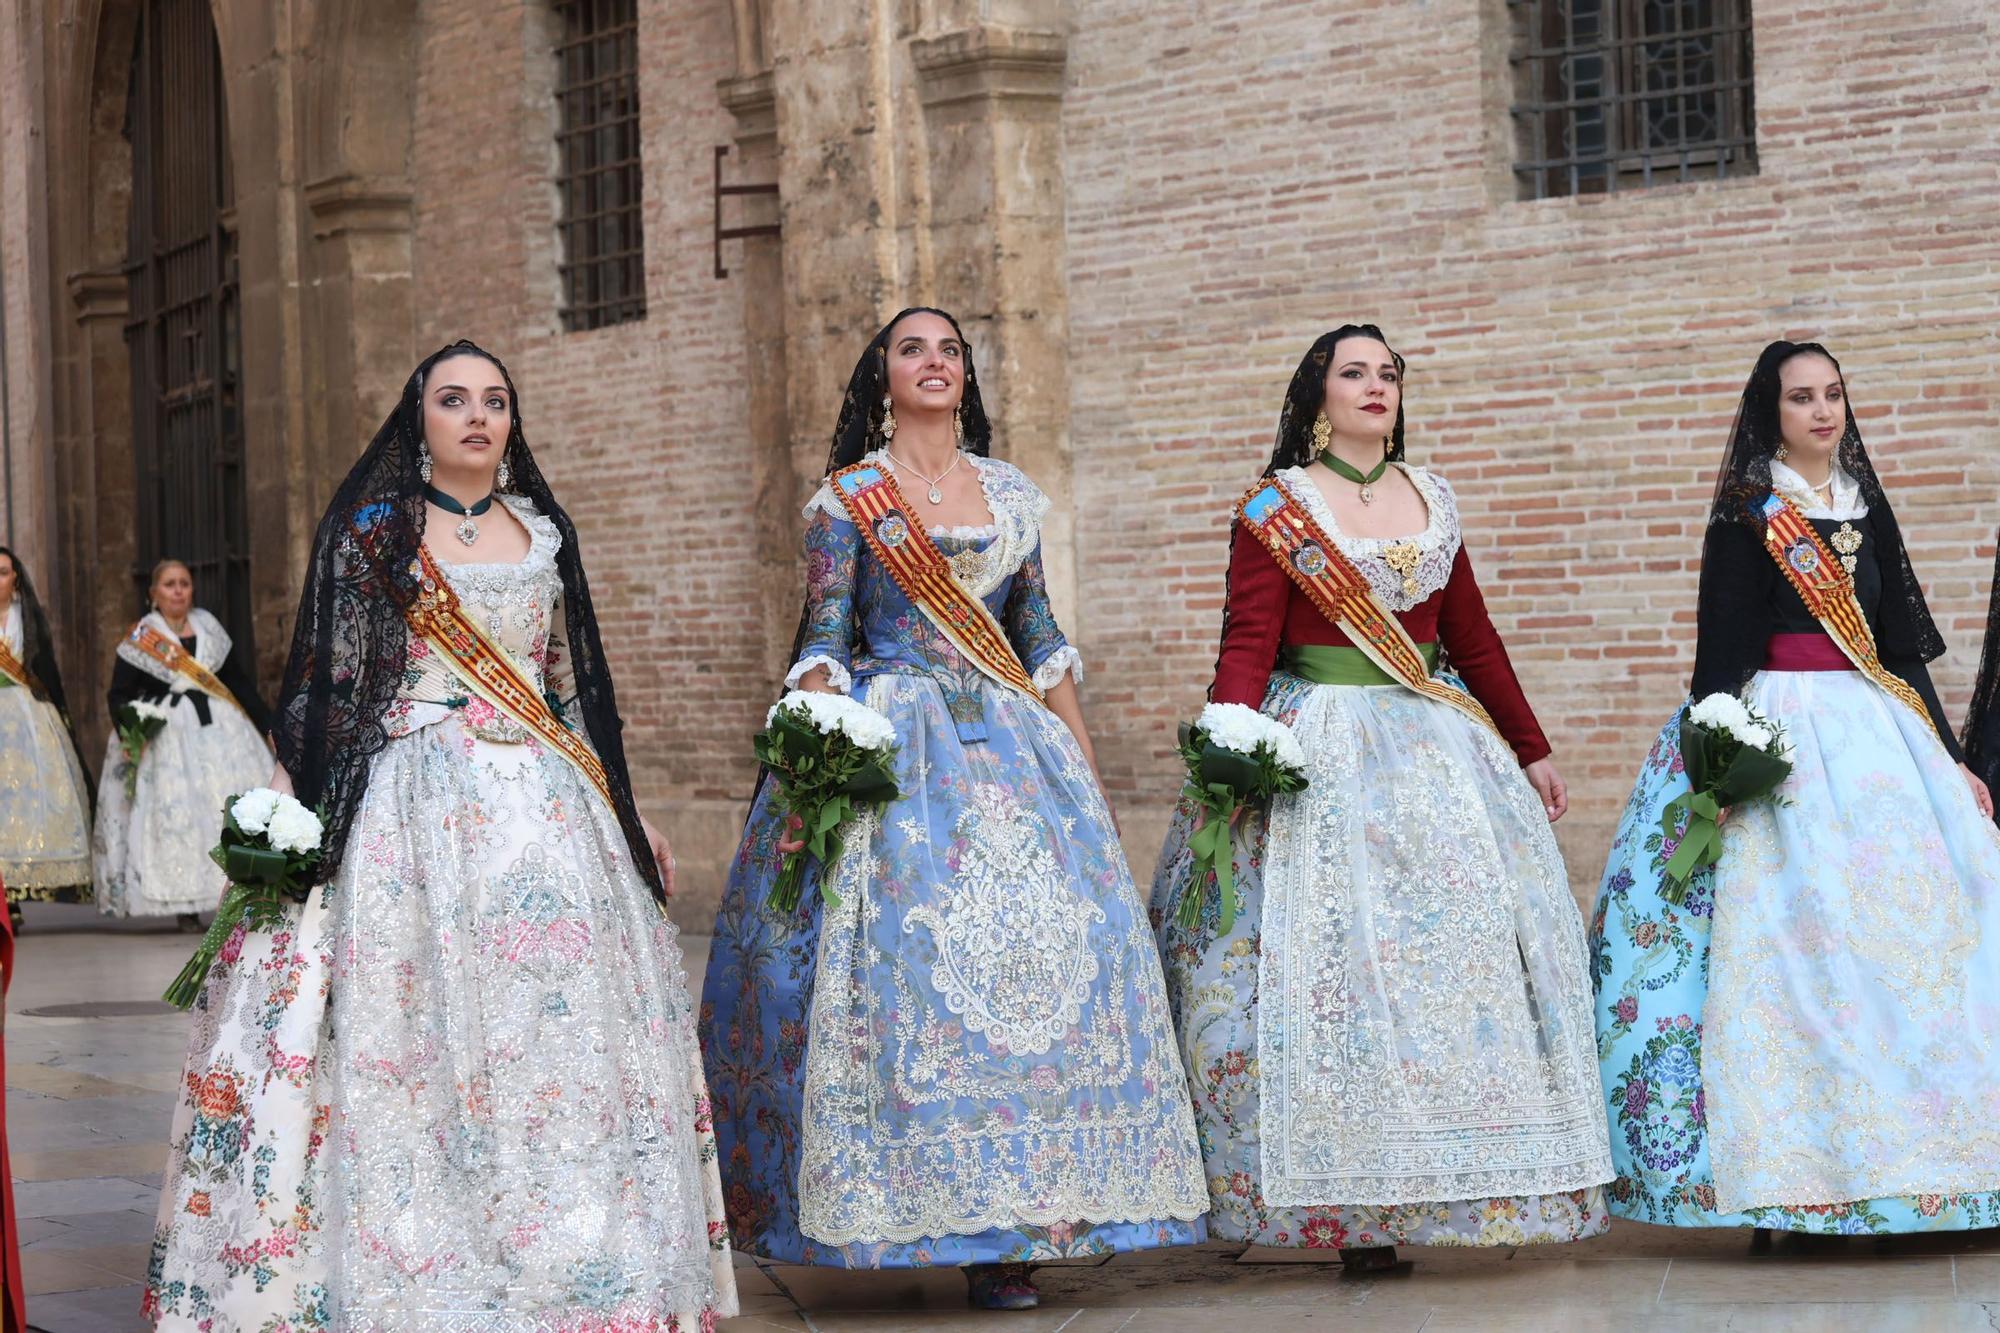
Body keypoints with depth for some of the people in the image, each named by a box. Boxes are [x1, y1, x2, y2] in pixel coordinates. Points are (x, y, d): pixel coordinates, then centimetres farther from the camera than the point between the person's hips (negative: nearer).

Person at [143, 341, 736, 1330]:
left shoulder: (543, 531, 14)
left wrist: (624, 808, 17)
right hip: (415, 805, -4)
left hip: (546, 806, 4)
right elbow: (326, 685, -1)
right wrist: (288, 823, -11)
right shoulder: (370, 531, 3)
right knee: (422, 1029, -7)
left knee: (559, 1026, 1)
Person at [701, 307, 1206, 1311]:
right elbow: (822, 644, -2)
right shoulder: (847, 498, 4)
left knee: (1040, 947, -6)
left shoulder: (1014, 496, 15)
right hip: (893, 744, -3)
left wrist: (1085, 767, 13)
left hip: (1011, 741, 4)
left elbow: (1042, 640, 17)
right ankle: (919, 1207, -5)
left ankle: (999, 1236, -2)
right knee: (903, 958, -12)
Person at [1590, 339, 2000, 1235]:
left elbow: (1903, 646, 18)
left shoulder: (1866, 508, 16)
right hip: (1780, 737, -6)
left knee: (1911, 917, -1)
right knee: (1787, 933, -10)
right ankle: (1790, 1168, -7)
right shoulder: (1746, 516, 0)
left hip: (1878, 728, 6)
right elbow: (1722, 649, -7)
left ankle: (1911, 1156, 6)